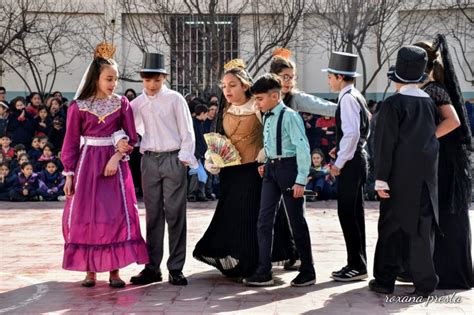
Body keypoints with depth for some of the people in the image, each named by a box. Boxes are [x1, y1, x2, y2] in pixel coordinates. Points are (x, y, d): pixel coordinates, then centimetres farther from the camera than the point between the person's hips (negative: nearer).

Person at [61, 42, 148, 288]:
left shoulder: (122, 103, 2)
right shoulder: (78, 106, 0)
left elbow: (131, 138, 2)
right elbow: (71, 142, 2)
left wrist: (117, 156, -14)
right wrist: (69, 174, -1)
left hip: (115, 163, 0)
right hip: (87, 163, 0)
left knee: (117, 214, -2)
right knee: (85, 215, 1)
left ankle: (114, 270, 6)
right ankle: (89, 270, 11)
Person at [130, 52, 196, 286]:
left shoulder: (175, 99, -1)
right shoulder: (138, 102, 9)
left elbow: (187, 131, -2)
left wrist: (184, 158, -8)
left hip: (173, 159, -3)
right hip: (149, 160, 3)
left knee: (175, 214, -1)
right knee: (153, 215, 7)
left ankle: (176, 268, 4)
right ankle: (152, 267, 12)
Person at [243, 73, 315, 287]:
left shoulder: (290, 116, -14)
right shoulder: (267, 117, 10)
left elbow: (303, 148, -17)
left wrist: (301, 180, -19)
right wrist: (266, 165, 8)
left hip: (288, 167, -7)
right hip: (271, 168, 8)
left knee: (296, 221, 3)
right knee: (264, 221, 3)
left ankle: (308, 272, 16)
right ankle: (263, 273, 7)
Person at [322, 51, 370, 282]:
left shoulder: (348, 98, -15)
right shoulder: (355, 97, 15)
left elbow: (351, 133, -24)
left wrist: (339, 163, -17)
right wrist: (340, 150, 15)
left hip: (350, 163, -10)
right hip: (356, 159, 10)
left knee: (348, 214, -6)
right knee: (352, 214, 13)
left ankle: (357, 266, 0)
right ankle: (356, 264, 20)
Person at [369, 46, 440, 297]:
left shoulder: (393, 104, -10)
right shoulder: (429, 102, 4)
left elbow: (385, 143, -12)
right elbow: (432, 136, 10)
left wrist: (381, 179, -10)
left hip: (399, 175, -4)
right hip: (427, 174, 4)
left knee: (391, 227, 6)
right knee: (422, 226, 7)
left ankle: (385, 281, 10)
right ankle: (424, 283, 9)